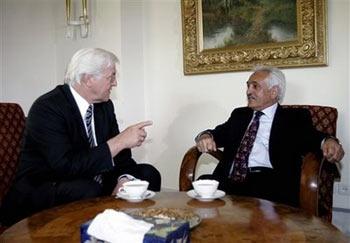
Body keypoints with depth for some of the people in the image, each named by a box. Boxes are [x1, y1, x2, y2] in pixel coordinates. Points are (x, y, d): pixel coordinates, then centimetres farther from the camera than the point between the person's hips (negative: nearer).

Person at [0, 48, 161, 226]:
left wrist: (124, 180, -17)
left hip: (91, 183, 7)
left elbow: (120, 156, 5)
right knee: (87, 190, -36)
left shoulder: (105, 105, 4)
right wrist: (119, 141, -27)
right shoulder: (47, 107, -19)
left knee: (148, 174, -3)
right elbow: (67, 165, -30)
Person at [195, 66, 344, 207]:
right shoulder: (239, 114, 27)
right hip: (231, 180, 4)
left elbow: (311, 136, -2)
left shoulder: (295, 118, 13)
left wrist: (327, 141, -25)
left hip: (269, 181, -4)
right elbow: (220, 133, 17)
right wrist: (206, 136, -6)